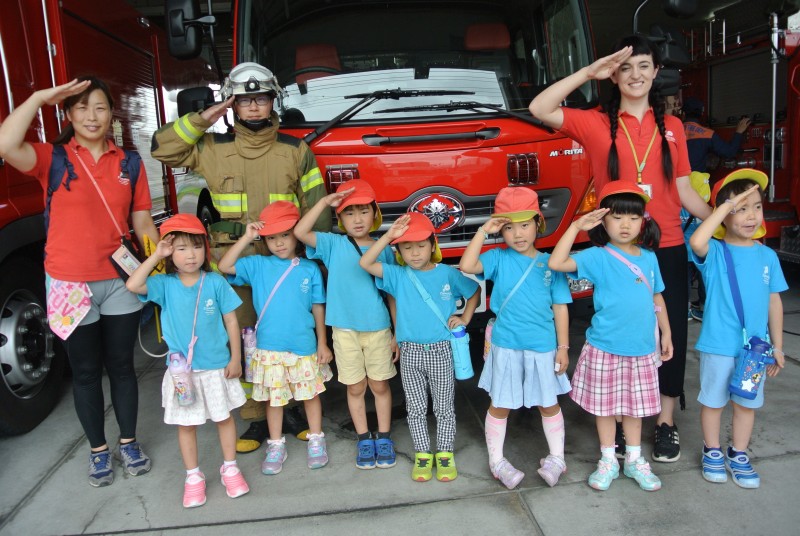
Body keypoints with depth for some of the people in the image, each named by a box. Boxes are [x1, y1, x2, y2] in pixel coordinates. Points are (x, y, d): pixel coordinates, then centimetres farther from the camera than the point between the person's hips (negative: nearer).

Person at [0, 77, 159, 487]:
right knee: (86, 371, 11)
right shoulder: (51, 158, -3)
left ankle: (128, 443, 30)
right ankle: (98, 450, 28)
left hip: (120, 281, 2)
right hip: (70, 284, -1)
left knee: (121, 365, 13)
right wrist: (40, 98, -18)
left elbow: (142, 222, 4)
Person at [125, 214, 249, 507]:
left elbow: (231, 321, -3)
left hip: (217, 367, -1)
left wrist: (235, 358, -3)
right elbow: (133, 285, -23)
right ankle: (193, 476, 31)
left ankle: (230, 468, 33)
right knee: (186, 424, 13)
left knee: (224, 418, 14)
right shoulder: (165, 284, -6)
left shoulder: (216, 282, -9)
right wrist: (156, 256, -20)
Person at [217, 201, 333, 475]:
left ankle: (316, 440, 32)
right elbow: (224, 266, -12)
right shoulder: (258, 265, -1)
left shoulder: (310, 269, -2)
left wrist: (322, 343, 3)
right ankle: (276, 445, 29)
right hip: (269, 348, 1)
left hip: (304, 346, 0)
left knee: (310, 393, 13)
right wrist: (246, 238, -15)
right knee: (274, 397, 13)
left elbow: (318, 308, 2)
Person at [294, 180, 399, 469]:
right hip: (345, 330, 0)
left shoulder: (384, 249, 0)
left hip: (378, 329, 0)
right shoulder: (333, 244, -2)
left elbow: (393, 293, 2)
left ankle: (384, 438, 28)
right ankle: (364, 440, 29)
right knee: (355, 388, 12)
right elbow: (300, 232, -16)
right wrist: (324, 201, -17)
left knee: (380, 385, 12)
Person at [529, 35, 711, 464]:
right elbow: (539, 109, -11)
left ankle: (666, 422, 24)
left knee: (670, 332, 7)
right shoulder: (597, 123, 2)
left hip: (667, 247, 3)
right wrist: (589, 71, -11)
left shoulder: (671, 126, 11)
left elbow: (684, 190, 10)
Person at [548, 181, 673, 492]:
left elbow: (657, 297, 13)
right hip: (605, 349, -3)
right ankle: (608, 461, 28)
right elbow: (557, 263, -25)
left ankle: (634, 460, 34)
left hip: (642, 348, 4)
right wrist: (576, 226, -25)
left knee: (635, 405, 17)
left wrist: (666, 334, 15)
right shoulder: (598, 257, -11)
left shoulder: (649, 257, 3)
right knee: (605, 405, 10)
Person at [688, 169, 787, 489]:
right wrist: (727, 205, -29)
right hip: (718, 345, -4)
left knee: (747, 403, 17)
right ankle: (712, 452, 32)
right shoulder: (714, 252, -11)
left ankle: (738, 455, 36)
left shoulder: (767, 256, 1)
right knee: (713, 400, 12)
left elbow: (774, 301, 7)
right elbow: (696, 242, -37)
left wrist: (776, 347, 9)